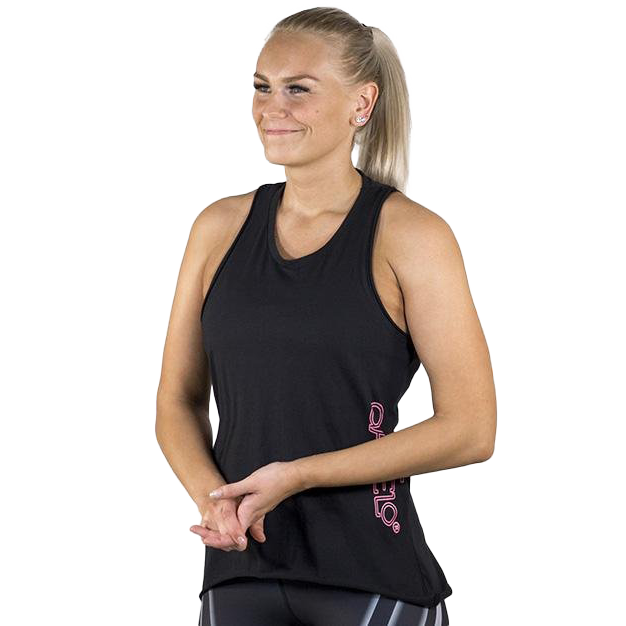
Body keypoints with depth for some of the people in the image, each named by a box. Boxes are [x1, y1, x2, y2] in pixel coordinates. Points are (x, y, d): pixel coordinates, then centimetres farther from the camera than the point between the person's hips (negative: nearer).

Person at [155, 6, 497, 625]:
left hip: (371, 576, -3)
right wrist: (212, 497, -8)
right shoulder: (220, 226, 7)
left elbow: (469, 429, -8)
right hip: (240, 573, 4)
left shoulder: (409, 236, -5)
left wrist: (297, 476, -13)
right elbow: (178, 402, 12)